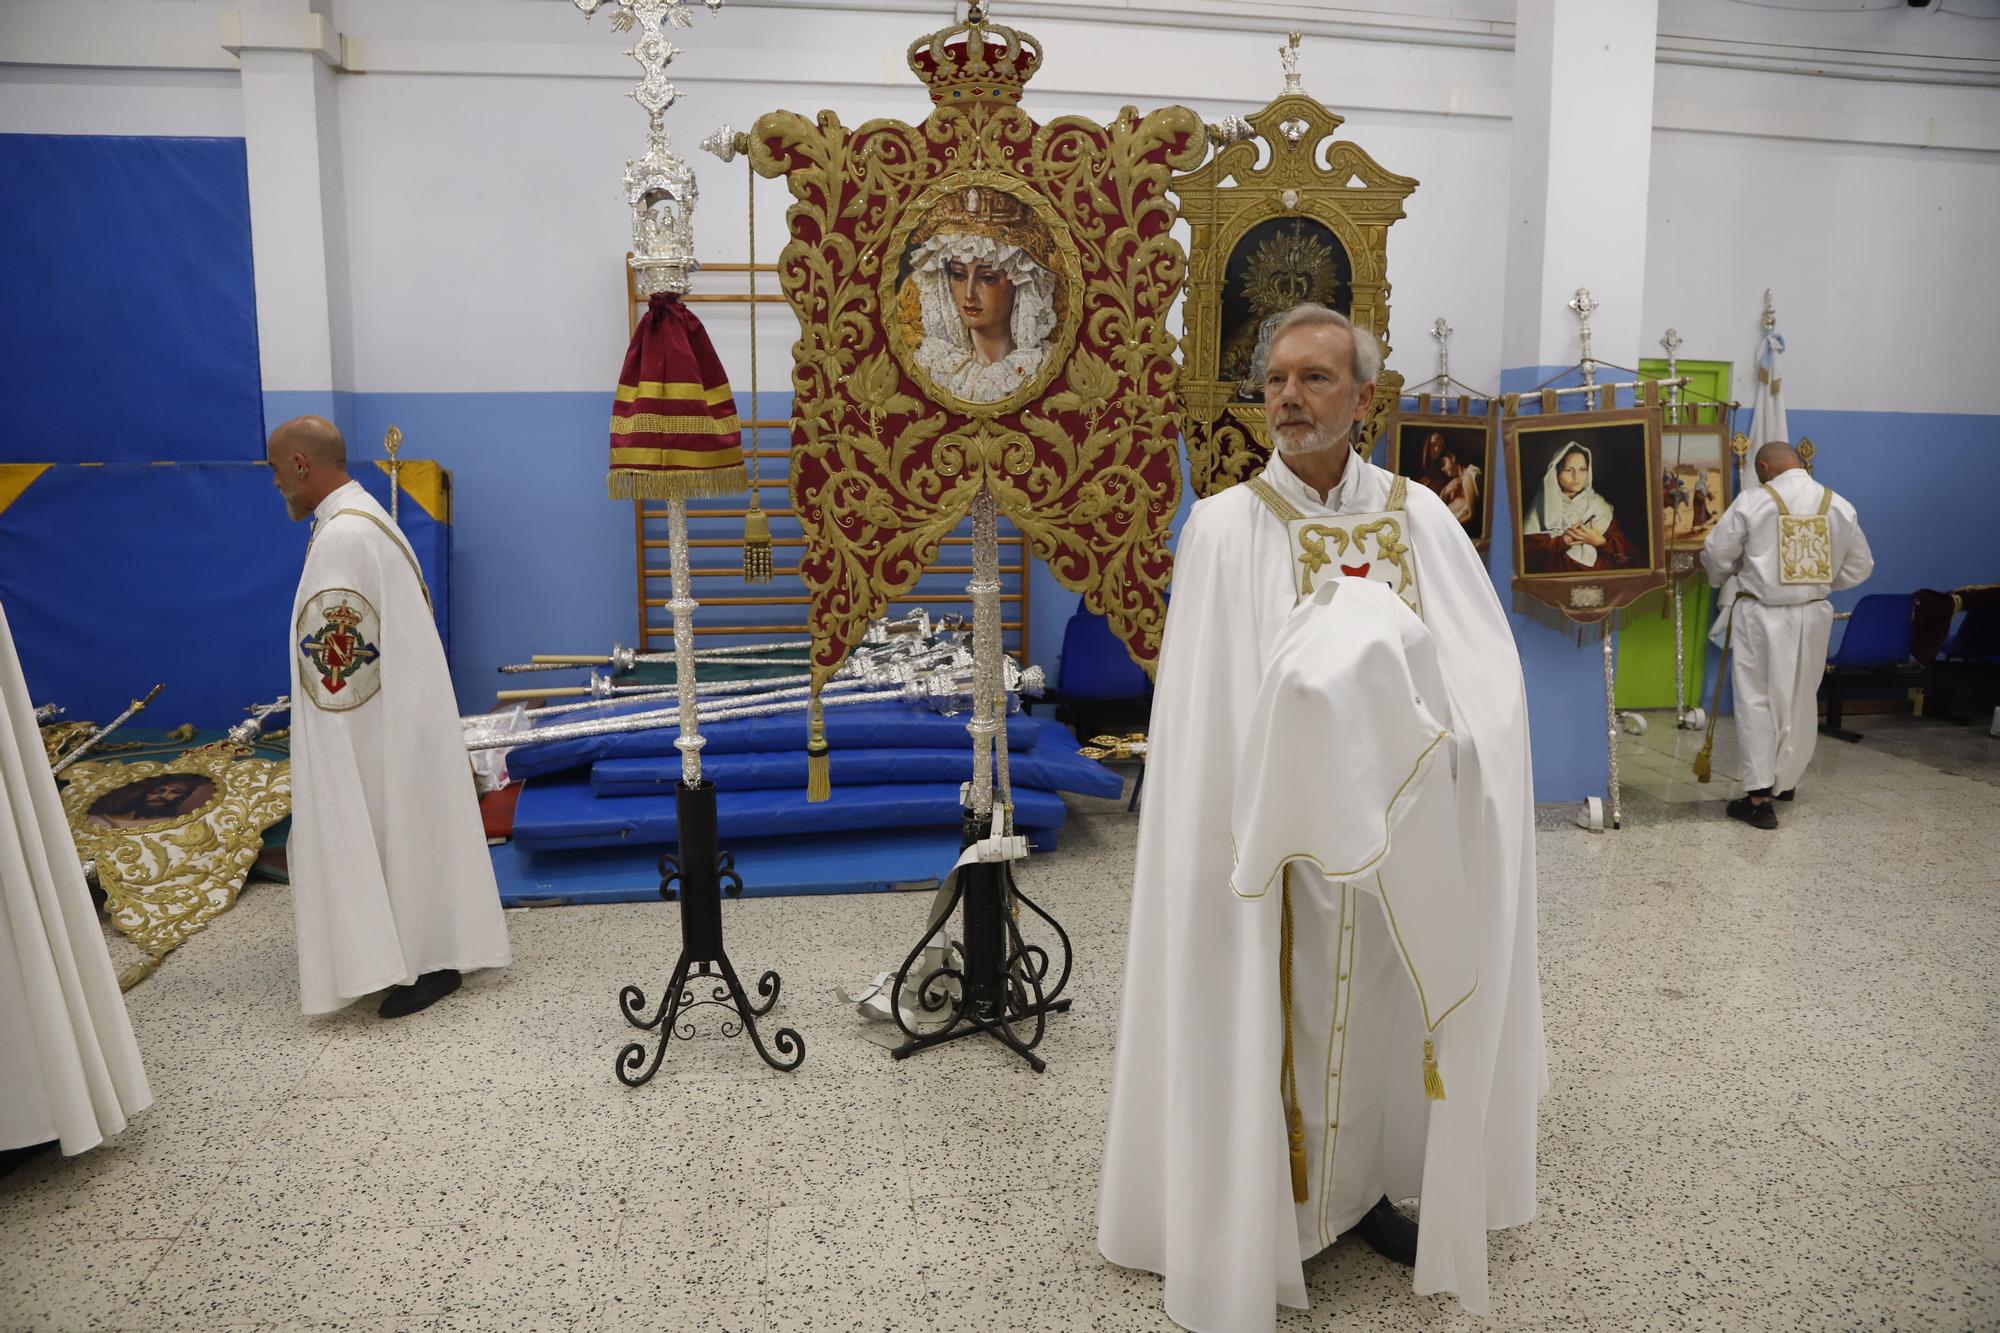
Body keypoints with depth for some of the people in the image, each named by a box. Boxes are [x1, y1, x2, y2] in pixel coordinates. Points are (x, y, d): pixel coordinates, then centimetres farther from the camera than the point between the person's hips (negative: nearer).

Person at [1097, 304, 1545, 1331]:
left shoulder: (1418, 518, 0)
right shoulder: (1223, 527, -8)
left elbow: (1489, 671, -5)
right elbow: (1209, 709, -11)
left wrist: (1425, 733, -21)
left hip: (1392, 824, 3)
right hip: (1271, 824, -3)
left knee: (1380, 1005, 16)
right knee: (1263, 1018, 7)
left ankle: (1362, 1189, 37)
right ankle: (1254, 1214, 27)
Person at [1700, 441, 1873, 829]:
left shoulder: (1752, 502, -11)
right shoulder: (1840, 506, 1)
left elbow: (1716, 554, -5)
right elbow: (1860, 566, 9)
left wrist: (1723, 576, 17)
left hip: (1761, 615, -4)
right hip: (1812, 615, 4)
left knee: (1756, 701, 2)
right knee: (1800, 701, 18)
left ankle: (1760, 797, -3)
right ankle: (1786, 781, 33)